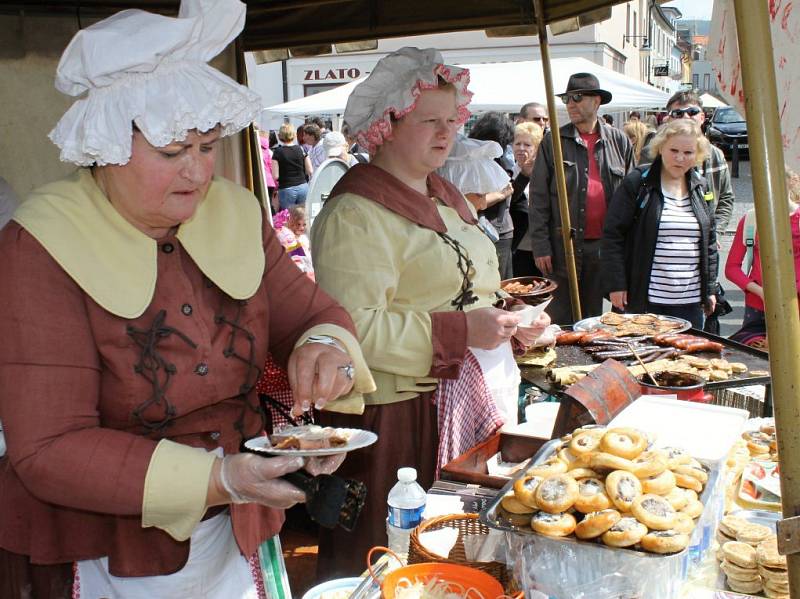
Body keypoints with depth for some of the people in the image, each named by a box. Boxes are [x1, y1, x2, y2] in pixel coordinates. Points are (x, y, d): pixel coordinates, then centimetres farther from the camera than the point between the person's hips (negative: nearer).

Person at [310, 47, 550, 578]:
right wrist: (460, 332, -24)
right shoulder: (354, 212, -15)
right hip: (397, 413, -8)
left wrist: (510, 324, 8)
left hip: (465, 398, 8)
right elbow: (354, 328, -24)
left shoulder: (447, 196, 15)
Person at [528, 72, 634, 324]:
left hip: (605, 245, 2)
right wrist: (540, 246, -7)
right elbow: (538, 198, -1)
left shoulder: (619, 141, 7)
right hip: (564, 245, -2)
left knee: (594, 317, 12)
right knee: (561, 321, 2)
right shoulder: (553, 141, 2)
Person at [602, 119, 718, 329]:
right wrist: (616, 285, -11)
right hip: (644, 299, -5)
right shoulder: (636, 184, -5)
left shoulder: (700, 188, 11)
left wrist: (710, 289, 13)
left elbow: (709, 241, 17)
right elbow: (612, 235, -7)